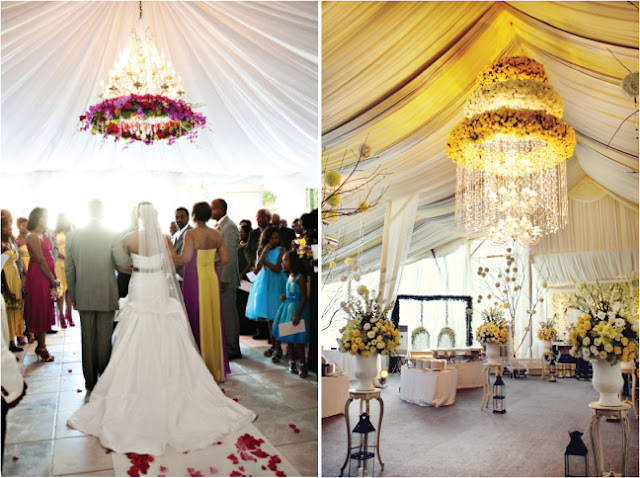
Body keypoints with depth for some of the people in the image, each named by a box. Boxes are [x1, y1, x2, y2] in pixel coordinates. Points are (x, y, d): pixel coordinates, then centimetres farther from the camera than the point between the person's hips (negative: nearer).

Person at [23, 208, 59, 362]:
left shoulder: (43, 235, 13)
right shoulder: (33, 236, -14)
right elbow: (40, 260, -17)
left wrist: (54, 278, 7)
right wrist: (53, 280, -12)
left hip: (46, 276, 9)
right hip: (38, 276, -9)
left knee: (45, 310, 13)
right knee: (40, 311, 1)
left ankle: (41, 345, 22)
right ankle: (41, 347, 11)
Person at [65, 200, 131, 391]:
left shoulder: (73, 235, -2)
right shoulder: (113, 236, -10)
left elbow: (68, 268, 2)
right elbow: (123, 263, -21)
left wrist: (73, 296, 11)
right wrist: (130, 260, 4)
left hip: (84, 296, 2)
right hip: (107, 296, -2)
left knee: (87, 339, 12)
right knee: (105, 338, 10)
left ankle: (90, 381, 20)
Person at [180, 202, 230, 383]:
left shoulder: (191, 234, -11)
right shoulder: (216, 235, 4)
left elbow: (186, 258, -22)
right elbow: (225, 259, 2)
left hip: (195, 281, -5)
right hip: (212, 279, 5)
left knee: (197, 322, 4)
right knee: (214, 321, 13)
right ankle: (217, 369, 21)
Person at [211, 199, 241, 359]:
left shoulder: (230, 227, -14)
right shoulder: (218, 226, 15)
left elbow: (230, 256, -19)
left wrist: (224, 280, -20)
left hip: (225, 277, -9)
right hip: (215, 276, 9)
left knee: (228, 313, -3)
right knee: (220, 312, 14)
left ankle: (232, 349, 6)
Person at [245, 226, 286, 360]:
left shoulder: (281, 250, -4)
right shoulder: (261, 251, 4)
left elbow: (277, 269, -12)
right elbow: (257, 269, -8)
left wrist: (264, 261, -11)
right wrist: (264, 252, -12)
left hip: (276, 284, -3)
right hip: (265, 283, 3)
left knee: (276, 316, -7)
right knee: (268, 317, 8)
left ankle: (278, 348, -2)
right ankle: (273, 345, 21)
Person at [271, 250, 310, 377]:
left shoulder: (300, 277, -16)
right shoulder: (290, 276, 9)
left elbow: (304, 298, -18)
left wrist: (297, 314, -23)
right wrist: (285, 296, 2)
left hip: (296, 308, -9)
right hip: (287, 307, 9)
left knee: (297, 339, -4)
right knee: (288, 338, 13)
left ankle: (303, 365, 8)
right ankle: (292, 363, 24)